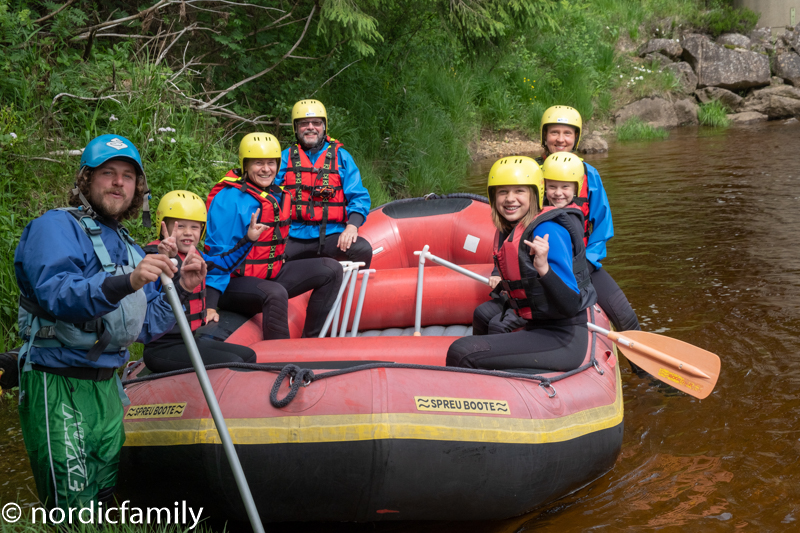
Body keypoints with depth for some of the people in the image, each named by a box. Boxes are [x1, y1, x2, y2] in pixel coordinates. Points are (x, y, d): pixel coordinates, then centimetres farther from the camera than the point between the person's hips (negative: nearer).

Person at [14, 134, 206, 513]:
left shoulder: (130, 249, 16)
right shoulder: (58, 227, -7)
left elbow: (146, 328, 17)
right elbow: (56, 295, -26)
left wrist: (180, 290, 3)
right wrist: (125, 283, -38)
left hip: (107, 387, 8)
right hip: (58, 387, -8)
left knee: (105, 500, 15)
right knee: (74, 512, -6)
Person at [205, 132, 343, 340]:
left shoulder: (278, 196, 7)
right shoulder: (229, 199, -16)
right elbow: (218, 253, -19)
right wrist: (210, 305, -23)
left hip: (271, 275, 9)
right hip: (233, 282, -9)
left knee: (331, 270, 1)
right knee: (276, 294, -38)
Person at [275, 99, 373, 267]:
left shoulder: (341, 157, 13)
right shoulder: (285, 158, 15)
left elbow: (359, 197, 7)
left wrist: (352, 227, -12)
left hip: (331, 235, 0)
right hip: (293, 237, 0)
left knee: (362, 249, -28)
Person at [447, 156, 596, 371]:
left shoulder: (547, 231, -17)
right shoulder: (506, 233, 9)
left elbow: (572, 305, -23)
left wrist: (543, 268, -35)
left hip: (564, 341, -9)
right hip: (536, 331, 9)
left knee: (462, 352, -20)